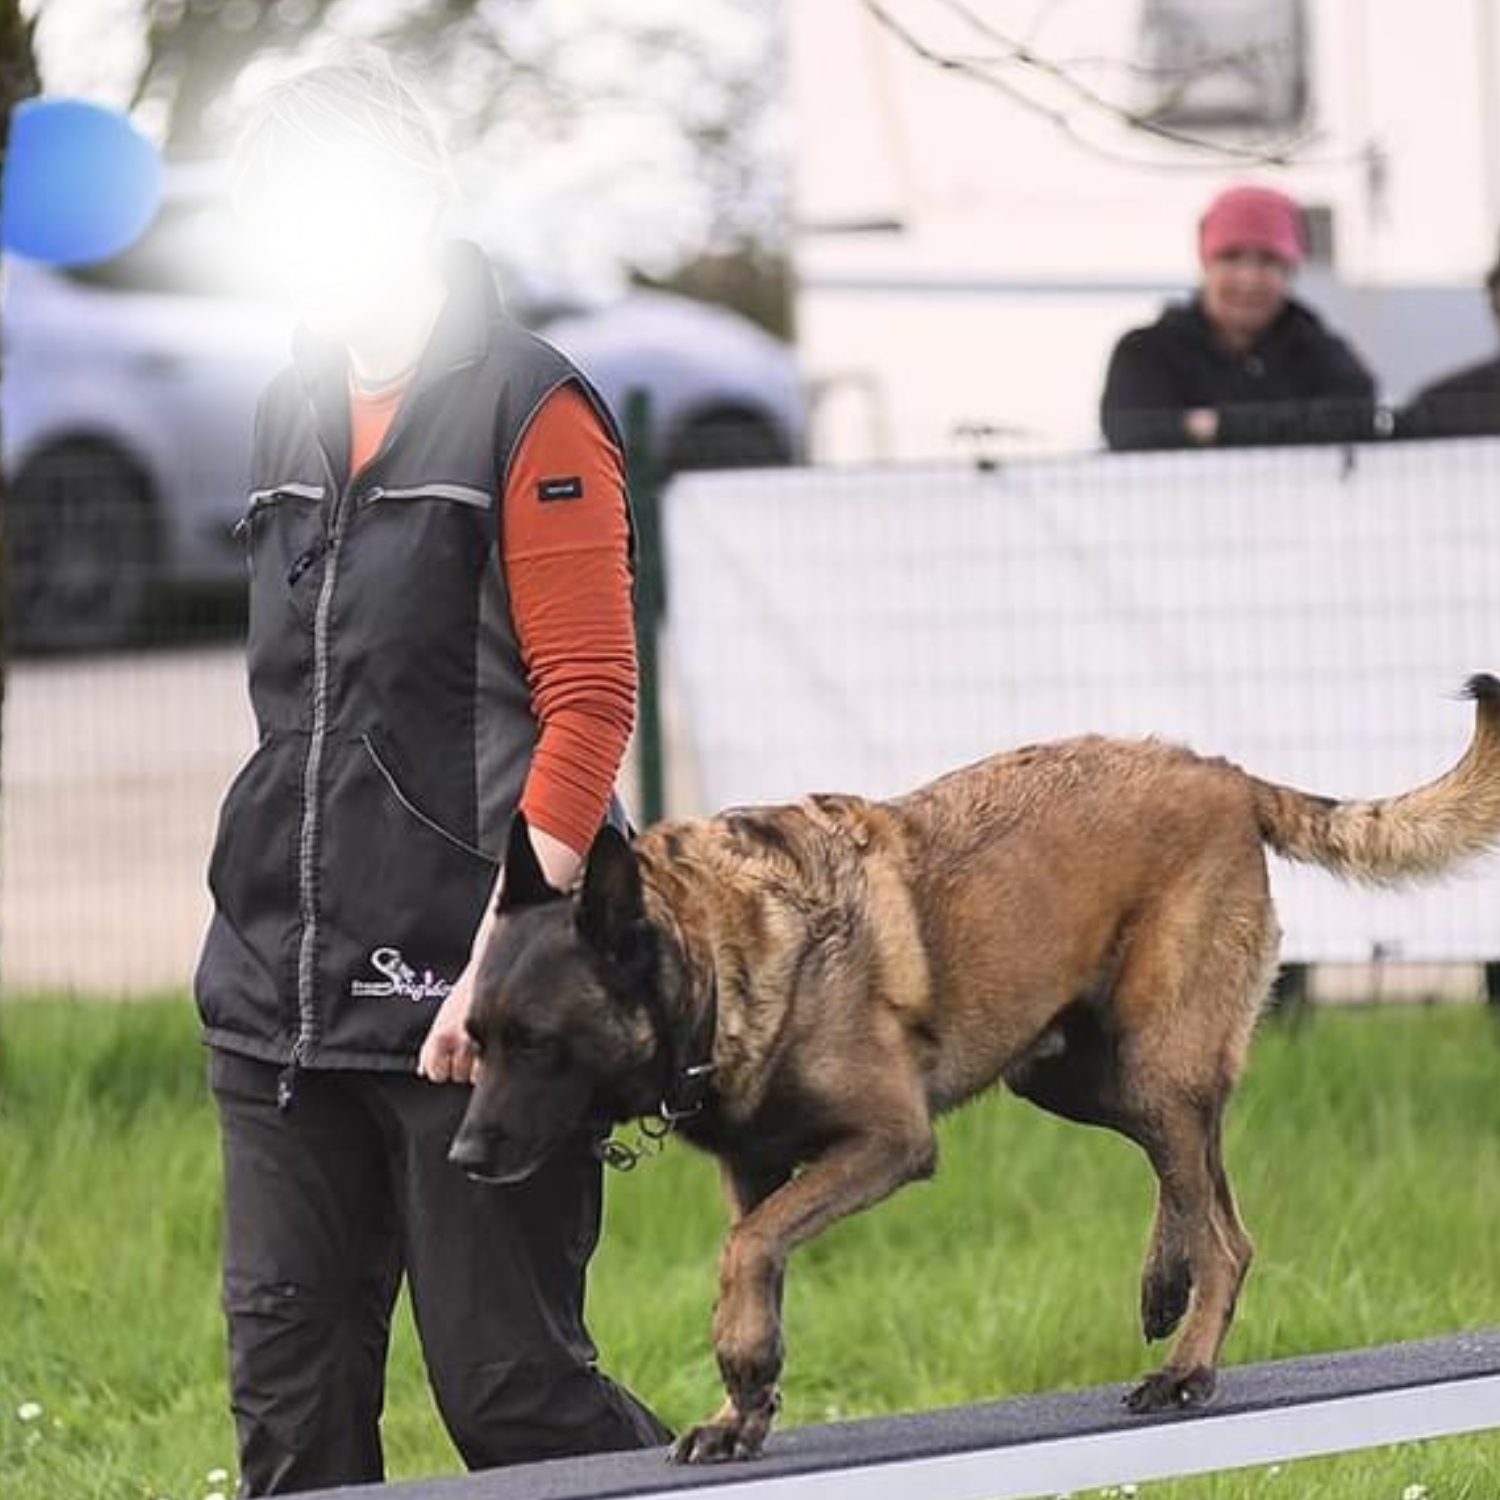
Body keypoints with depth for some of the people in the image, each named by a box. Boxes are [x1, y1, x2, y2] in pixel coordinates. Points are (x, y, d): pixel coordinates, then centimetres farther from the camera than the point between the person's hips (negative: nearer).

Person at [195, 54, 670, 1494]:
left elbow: (589, 706, -12)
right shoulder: (292, 418, 16)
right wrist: (267, 932, 16)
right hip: (280, 995, 7)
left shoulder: (530, 414, -6)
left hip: (458, 994, -7)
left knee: (506, 1379, -3)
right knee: (289, 1384, 6)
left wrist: (502, 958, -19)